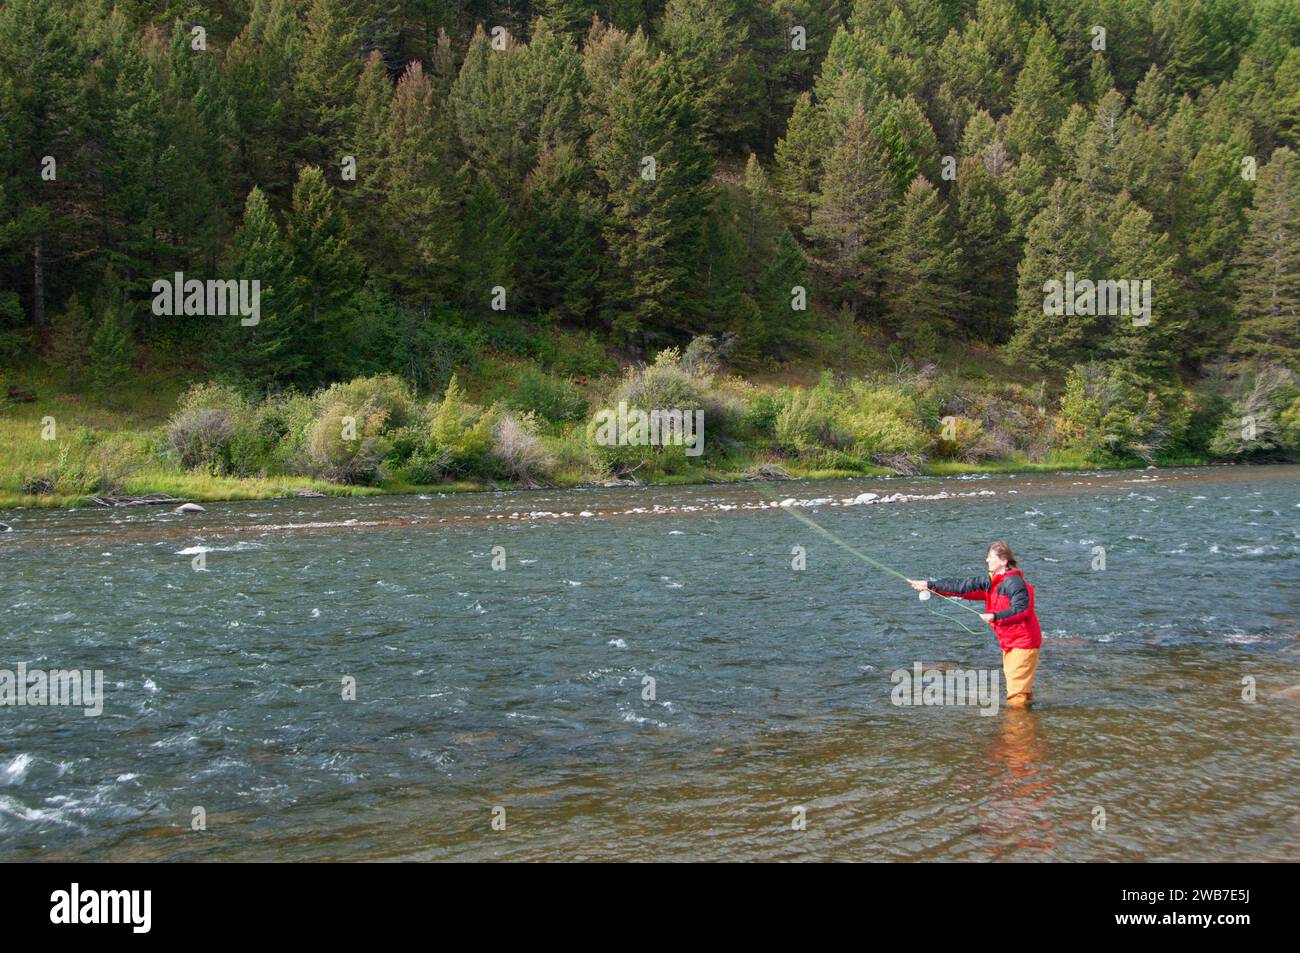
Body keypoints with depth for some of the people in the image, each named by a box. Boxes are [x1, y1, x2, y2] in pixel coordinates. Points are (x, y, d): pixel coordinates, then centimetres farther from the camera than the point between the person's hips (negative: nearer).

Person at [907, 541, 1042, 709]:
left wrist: (996, 616, -41)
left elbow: (1021, 610, -28)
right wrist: (930, 585, 1)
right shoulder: (990, 582, 9)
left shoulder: (1014, 583, -19)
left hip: (1023, 641, -10)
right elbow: (962, 587, 6)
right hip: (1009, 643, 10)